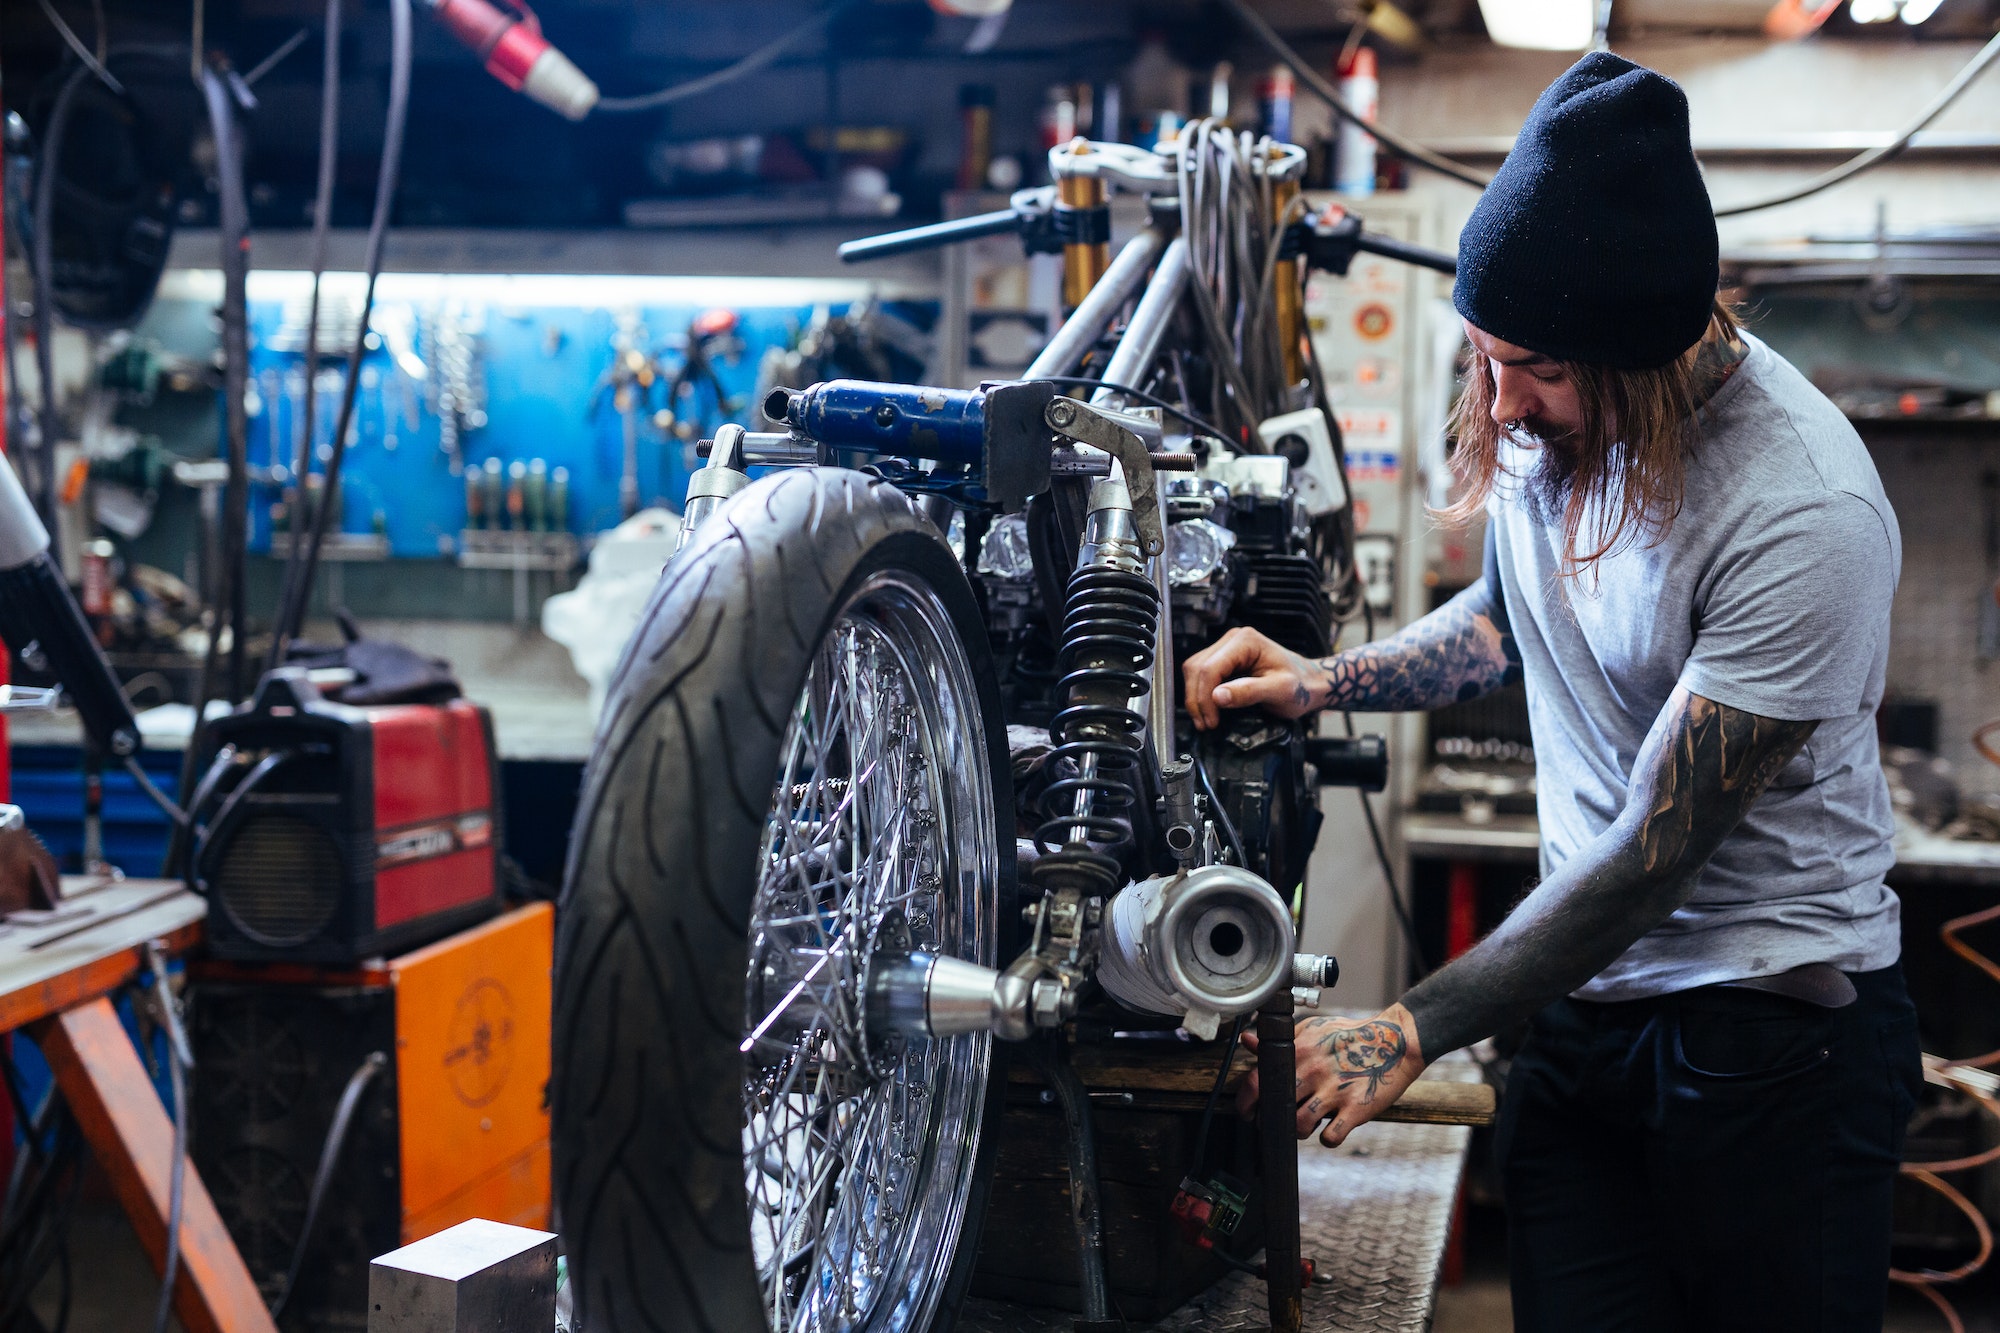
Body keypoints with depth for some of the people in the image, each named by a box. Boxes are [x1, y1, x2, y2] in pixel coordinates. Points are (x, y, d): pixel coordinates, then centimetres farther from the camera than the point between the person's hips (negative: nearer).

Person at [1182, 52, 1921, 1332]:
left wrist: (1409, 1032, -19)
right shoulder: (1547, 412, -3)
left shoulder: (1805, 515, -25)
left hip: (1778, 1032, -5)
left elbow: (1651, 855, -22)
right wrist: (1322, 681, 2)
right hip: (1583, 1002, 6)